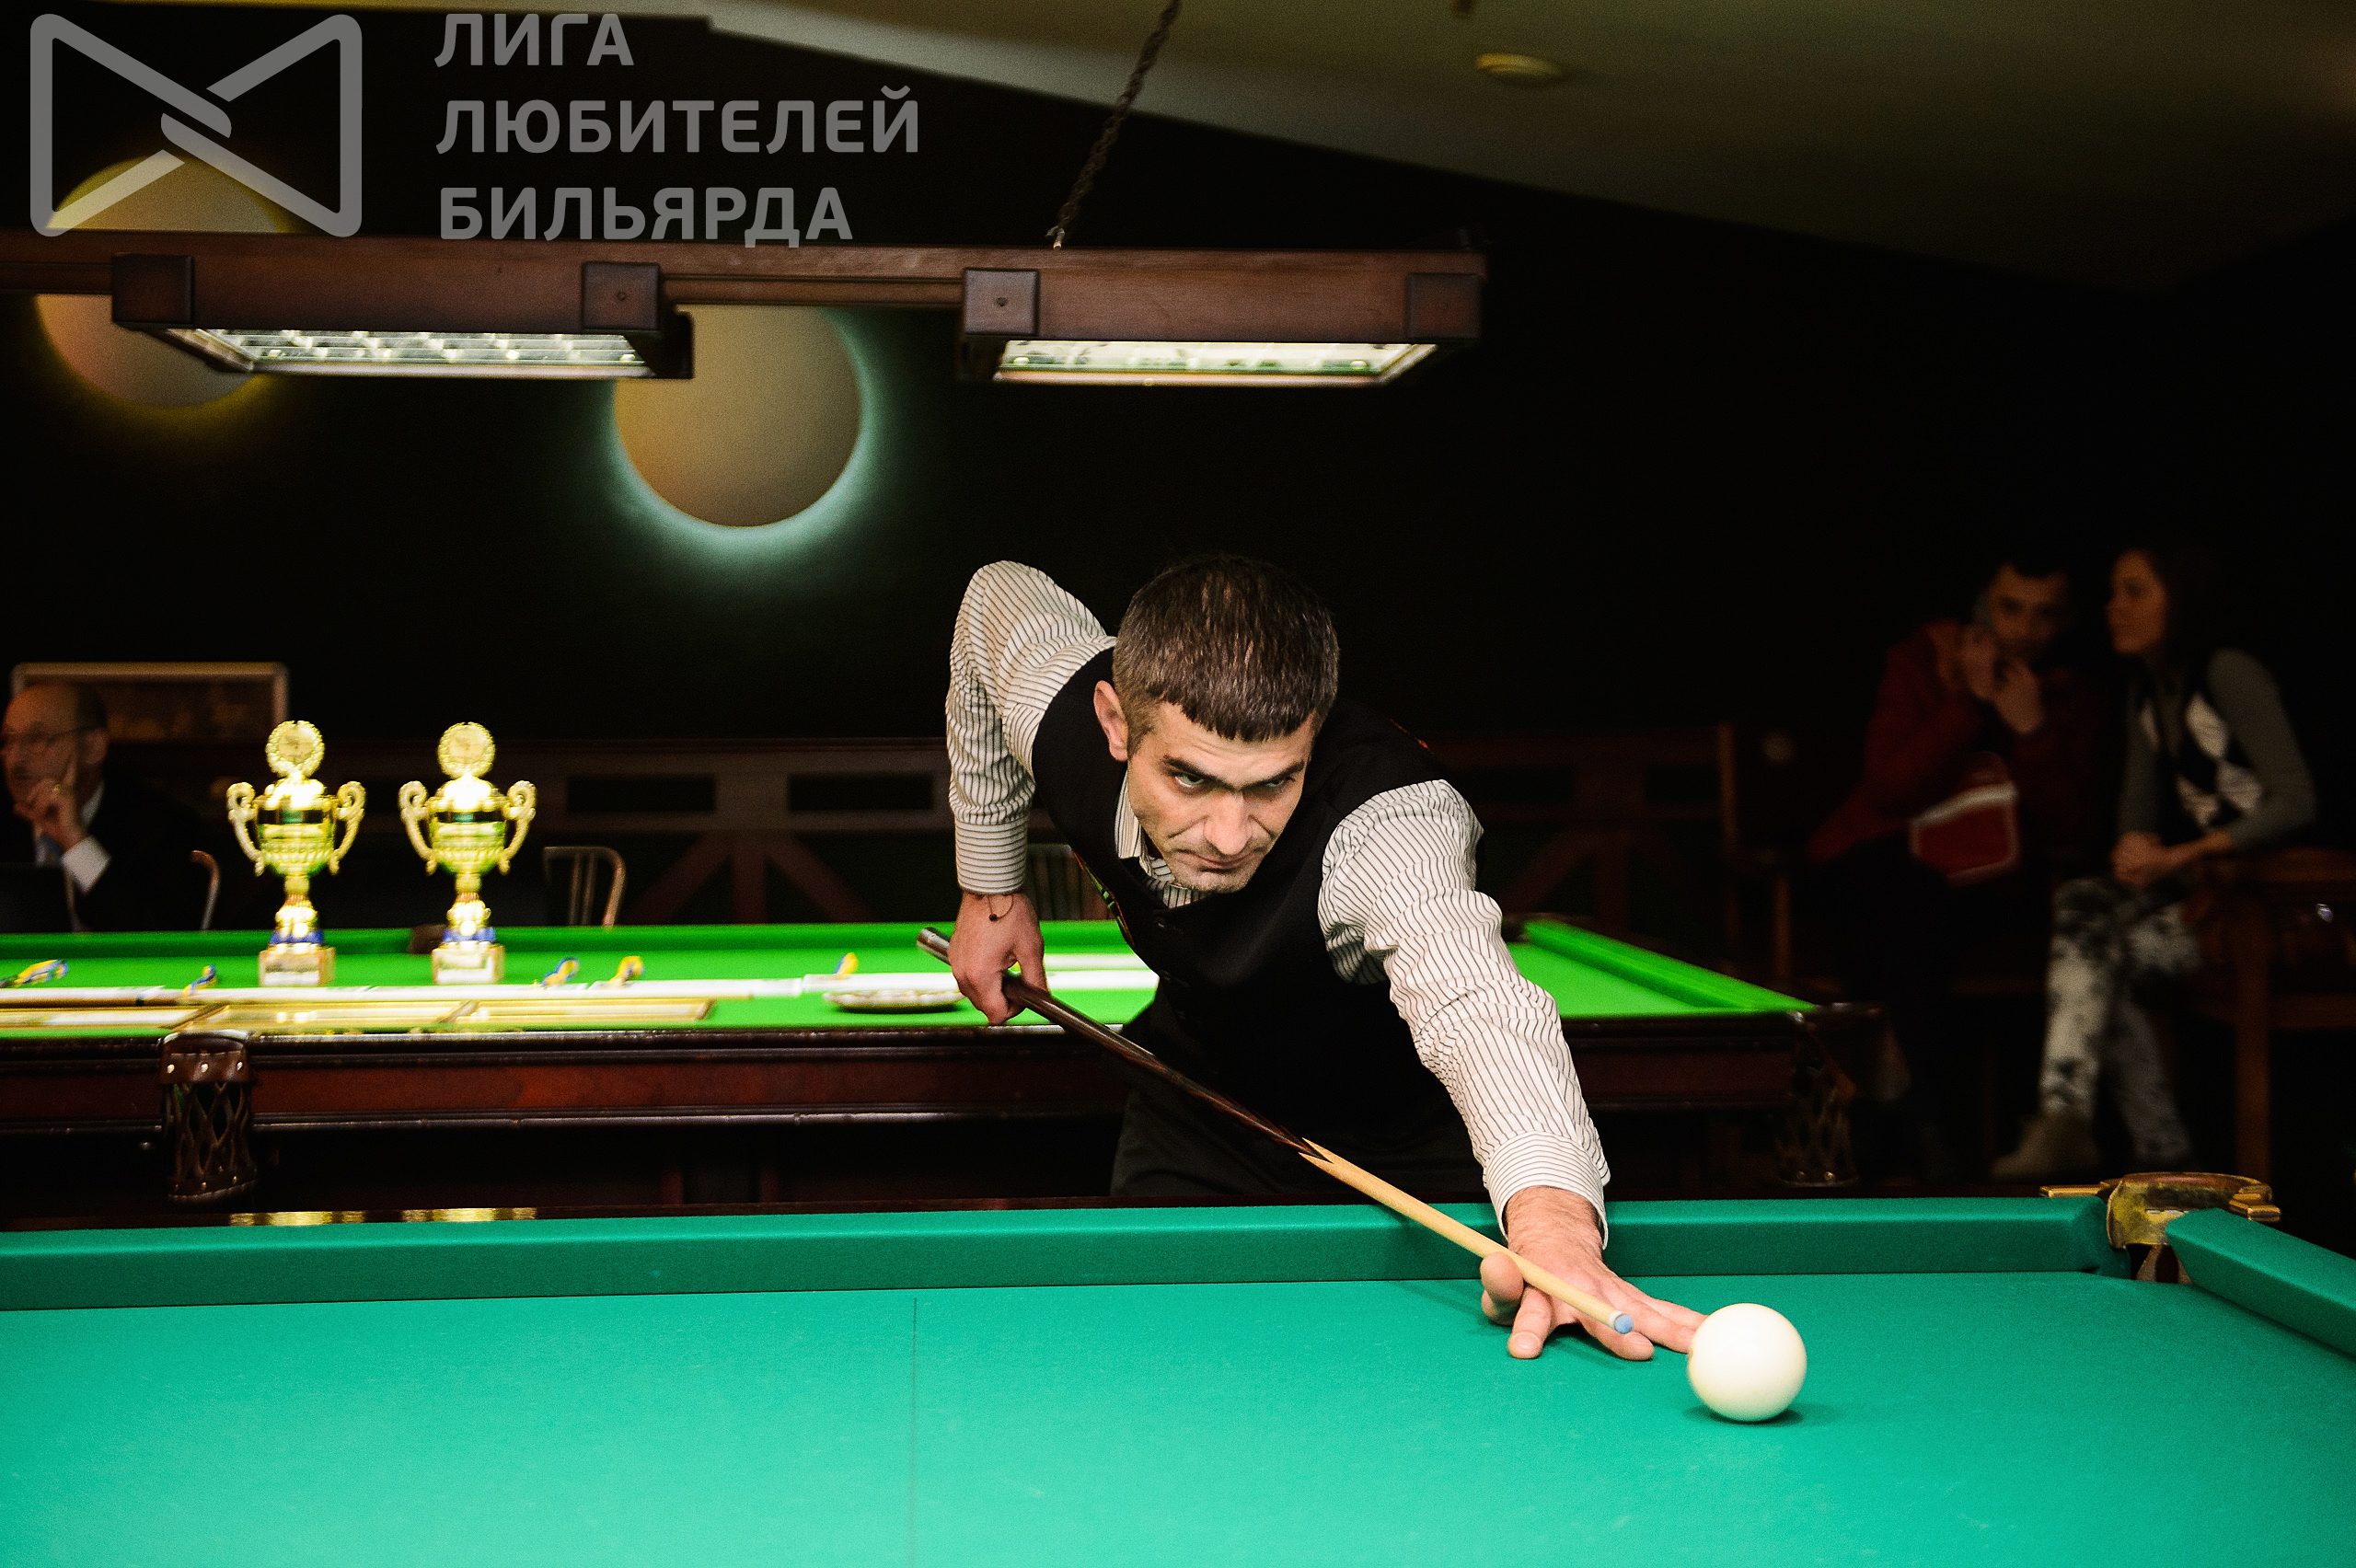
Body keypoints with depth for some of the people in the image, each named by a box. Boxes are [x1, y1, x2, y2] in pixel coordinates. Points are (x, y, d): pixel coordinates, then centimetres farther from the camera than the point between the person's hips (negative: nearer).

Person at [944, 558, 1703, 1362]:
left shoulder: (1392, 823, -45)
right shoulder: (1062, 712, -28)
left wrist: (1553, 1216, -85)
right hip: (1199, 1096, 4)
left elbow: (1475, 1004, -64)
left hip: (1411, 1137, -3)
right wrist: (991, 886, -1)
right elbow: (1002, 590, -4)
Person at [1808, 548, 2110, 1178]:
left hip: (1988, 887, 1)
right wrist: (1970, 704, -21)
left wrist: (2032, 731, -19)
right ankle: (1925, 1118, -33)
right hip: (1886, 859, -1)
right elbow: (1892, 789, -16)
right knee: (1911, 901, -36)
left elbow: (2073, 832, -8)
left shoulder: (2078, 699, 3)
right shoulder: (1921, 663, -2)